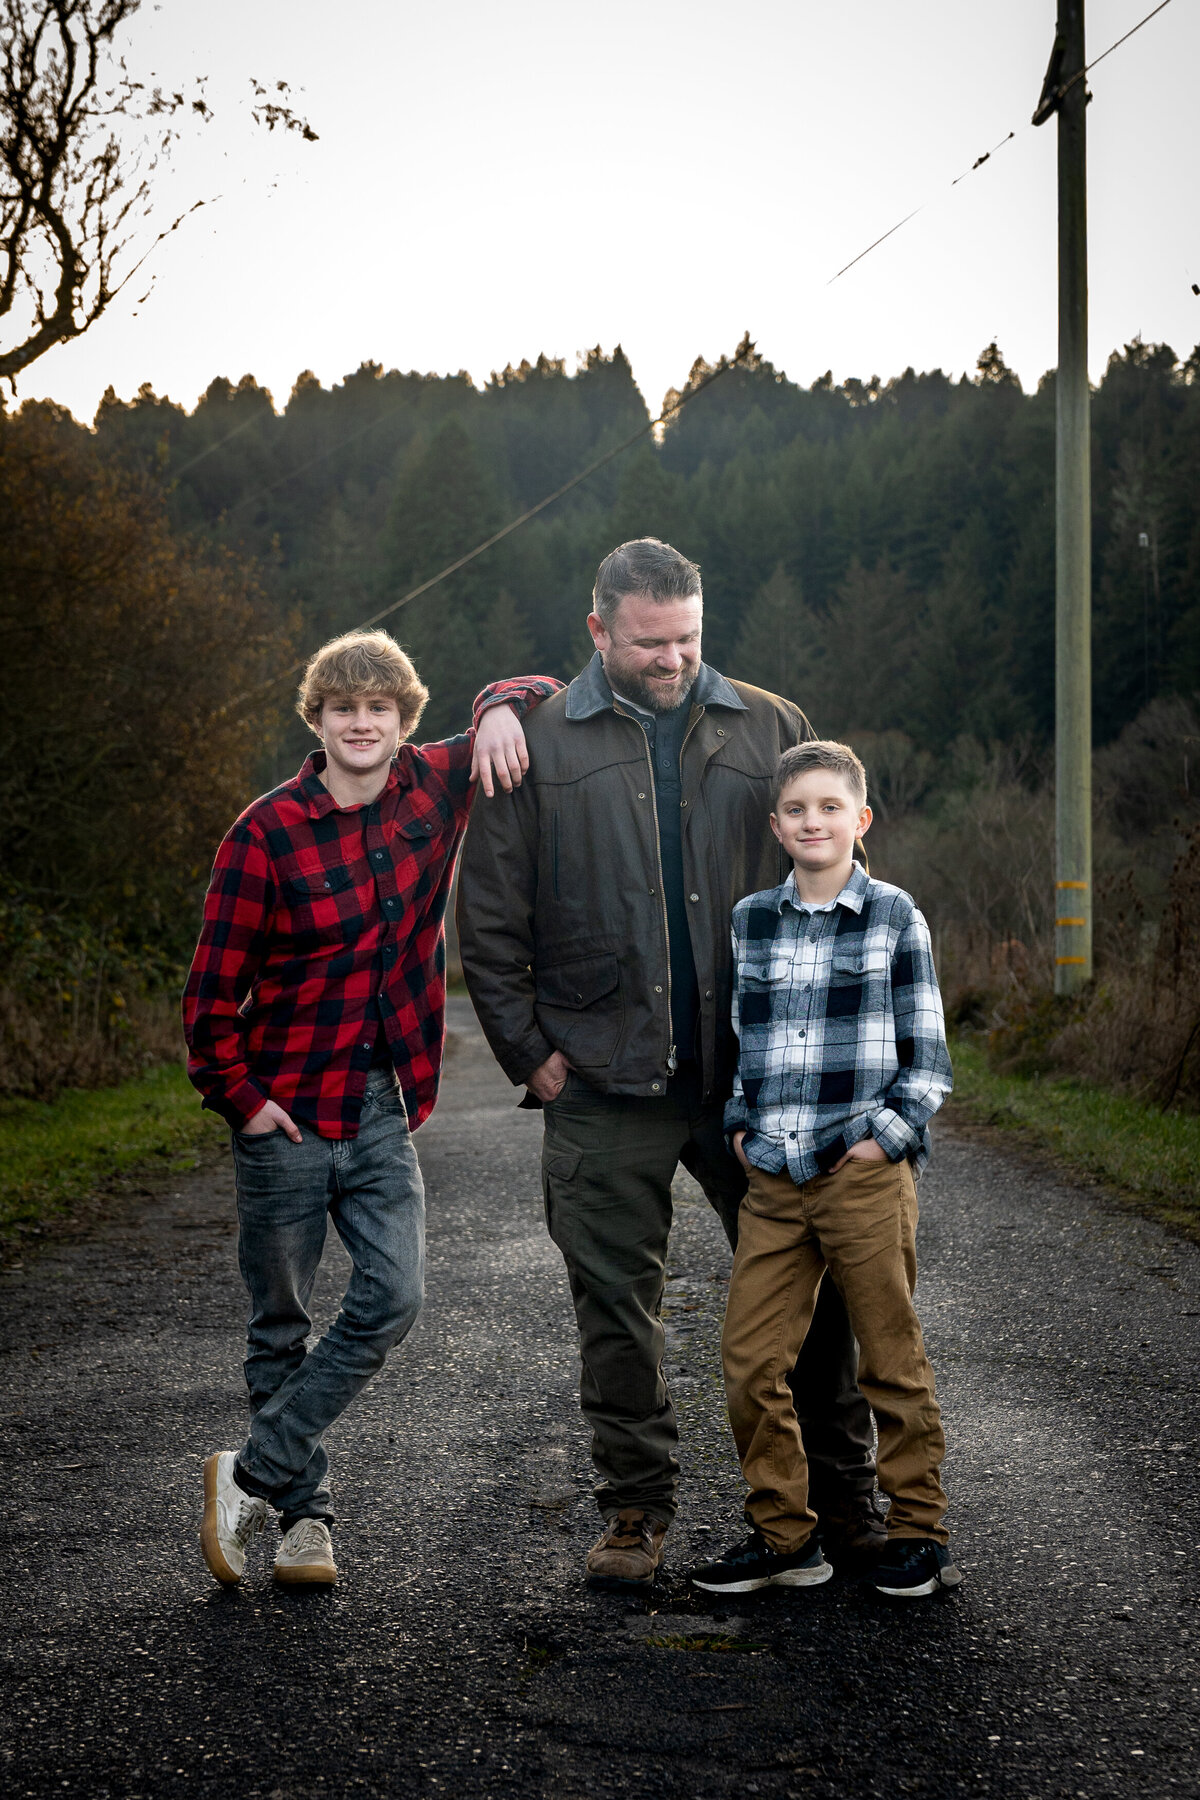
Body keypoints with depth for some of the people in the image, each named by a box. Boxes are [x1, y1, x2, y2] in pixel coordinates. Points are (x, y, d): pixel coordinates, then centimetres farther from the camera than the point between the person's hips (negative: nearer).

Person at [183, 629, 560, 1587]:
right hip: (287, 1113, -3)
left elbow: (543, 694, 13)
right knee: (282, 1325, 6)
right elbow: (213, 986, -5)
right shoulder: (268, 832, -10)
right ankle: (305, 1510, 20)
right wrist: (240, 1101, -9)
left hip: (382, 1111, 3)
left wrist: (503, 709, -9)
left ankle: (253, 1473, 0)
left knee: (392, 1299, -10)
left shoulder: (435, 788, 0)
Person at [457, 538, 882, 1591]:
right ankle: (637, 1508, 19)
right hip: (606, 1087, -1)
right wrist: (529, 1051, -1)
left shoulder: (770, 731, 8)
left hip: (760, 1076, 1)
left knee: (810, 1290, 5)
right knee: (618, 1306, 6)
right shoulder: (539, 744, 4)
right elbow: (489, 920, 5)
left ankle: (845, 1493, 19)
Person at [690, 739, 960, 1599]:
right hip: (773, 1178, 4)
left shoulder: (893, 917, 1)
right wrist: (739, 1125, 7)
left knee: (892, 1360, 4)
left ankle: (919, 1530, 16)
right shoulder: (749, 921, 10)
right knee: (750, 1362, 1)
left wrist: (888, 1134, -9)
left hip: (866, 1174, -4)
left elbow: (927, 1050, 1)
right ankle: (783, 1535, 13)